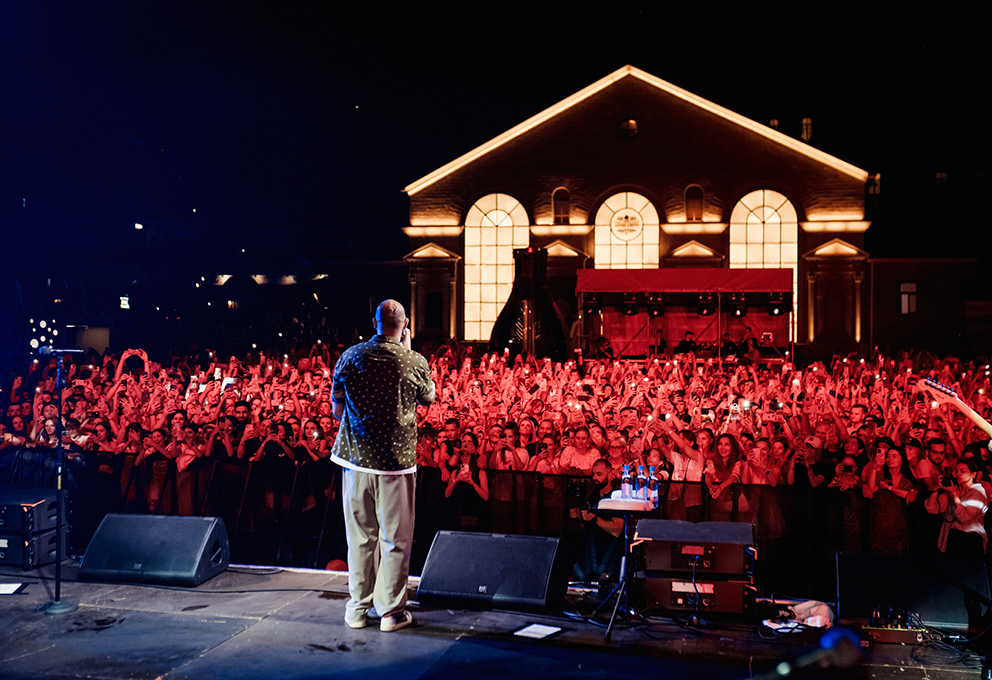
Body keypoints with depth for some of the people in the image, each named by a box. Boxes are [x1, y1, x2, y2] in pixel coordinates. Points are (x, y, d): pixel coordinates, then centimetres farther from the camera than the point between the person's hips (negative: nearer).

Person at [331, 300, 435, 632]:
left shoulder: (350, 357, -1)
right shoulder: (414, 362, -7)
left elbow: (337, 411, 5)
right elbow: (428, 397, 13)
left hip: (356, 459, 3)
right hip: (397, 462, -2)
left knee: (360, 537, 13)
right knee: (396, 540, 8)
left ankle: (357, 608, 23)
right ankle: (391, 611, 14)